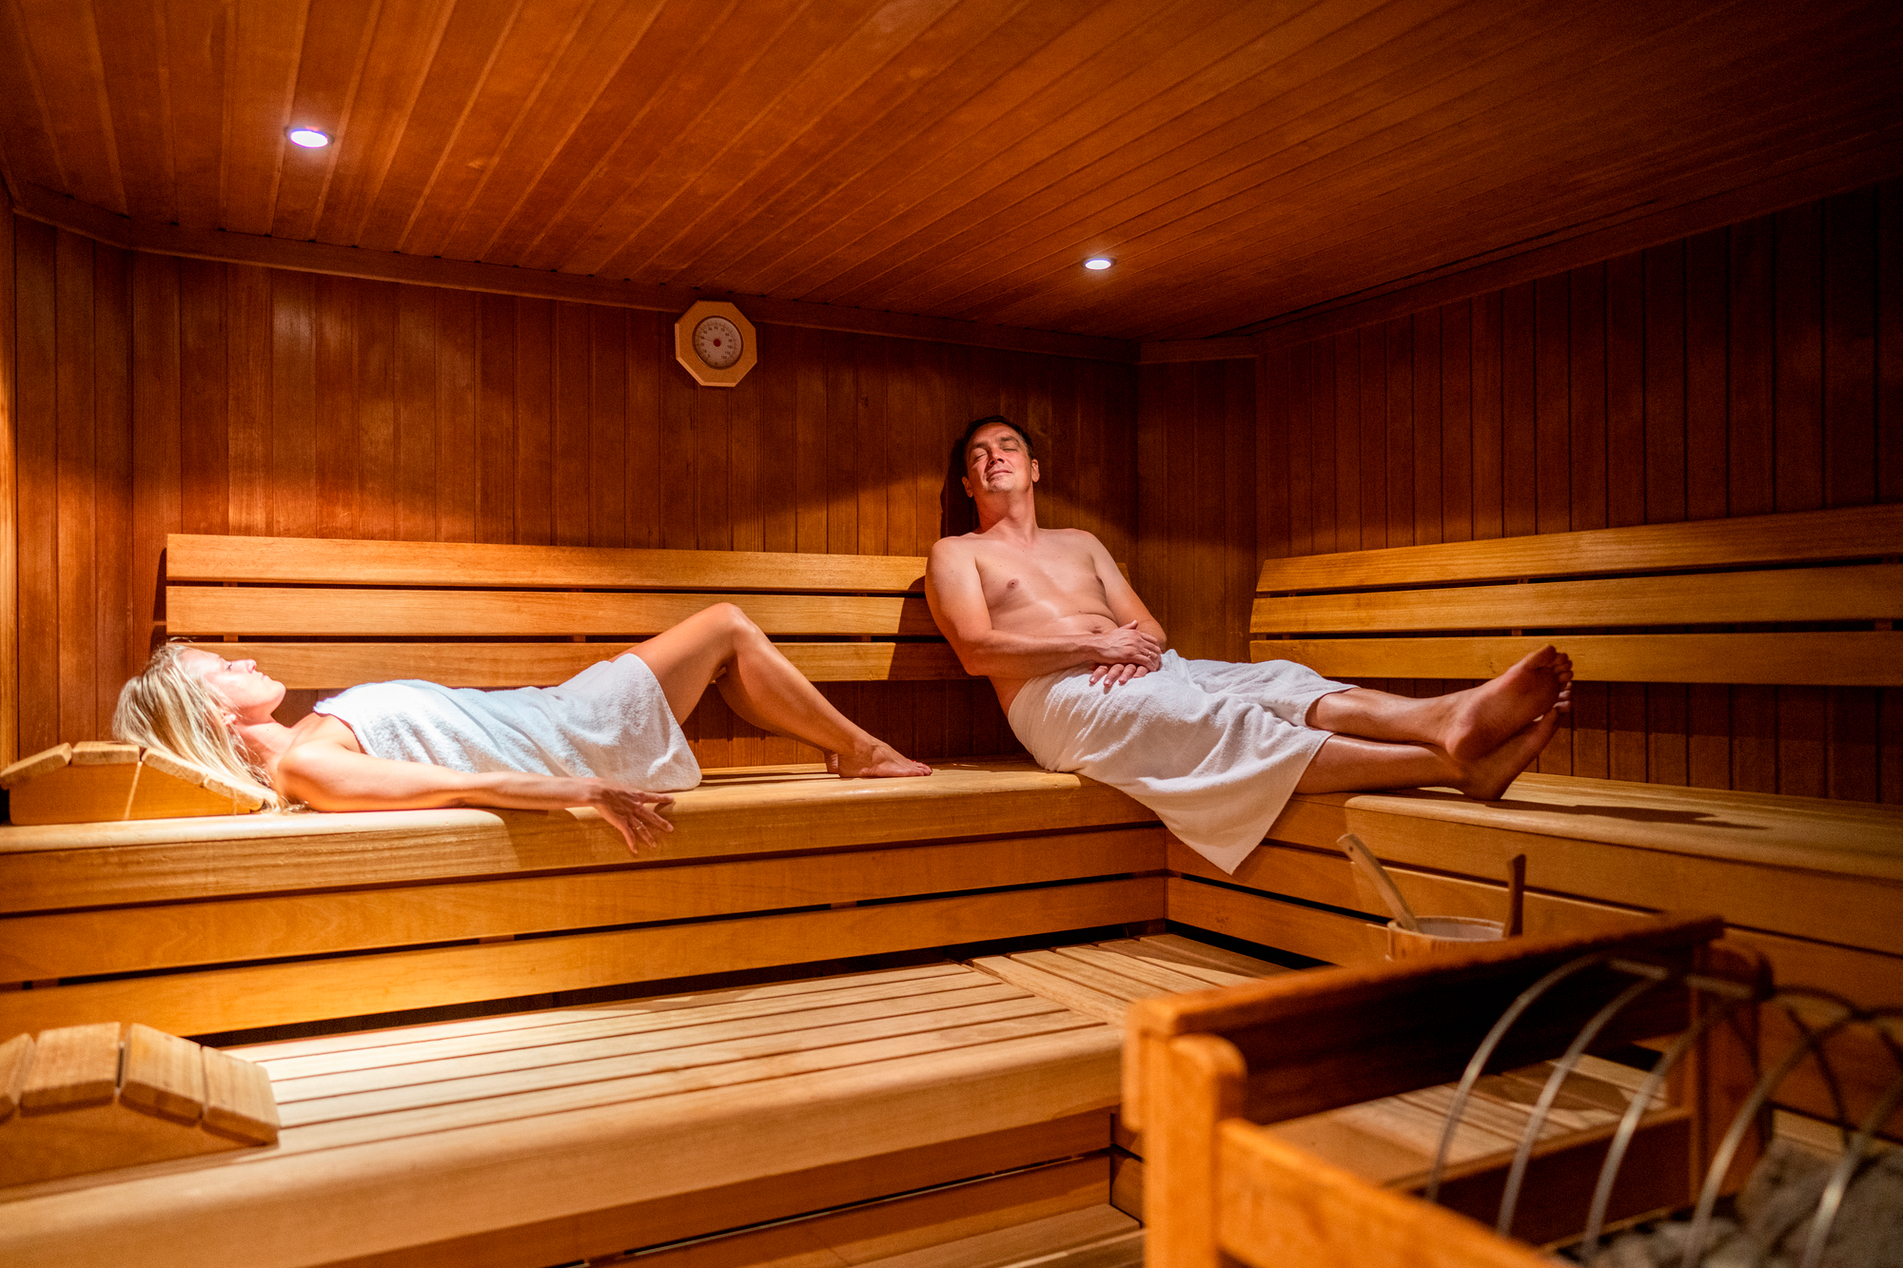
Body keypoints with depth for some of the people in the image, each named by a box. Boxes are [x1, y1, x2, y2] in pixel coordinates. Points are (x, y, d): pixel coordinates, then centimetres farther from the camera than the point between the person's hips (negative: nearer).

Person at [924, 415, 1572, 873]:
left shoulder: (1081, 543, 31)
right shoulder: (956, 554, 13)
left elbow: (1151, 628, 22)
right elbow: (978, 651, -6)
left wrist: (1141, 643, -5)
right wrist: (1096, 646, -13)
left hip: (1149, 671, 7)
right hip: (1062, 697, -6)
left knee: (1276, 682, -22)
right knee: (1223, 726, -30)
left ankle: (1450, 720, -47)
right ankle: (1456, 765, -48)